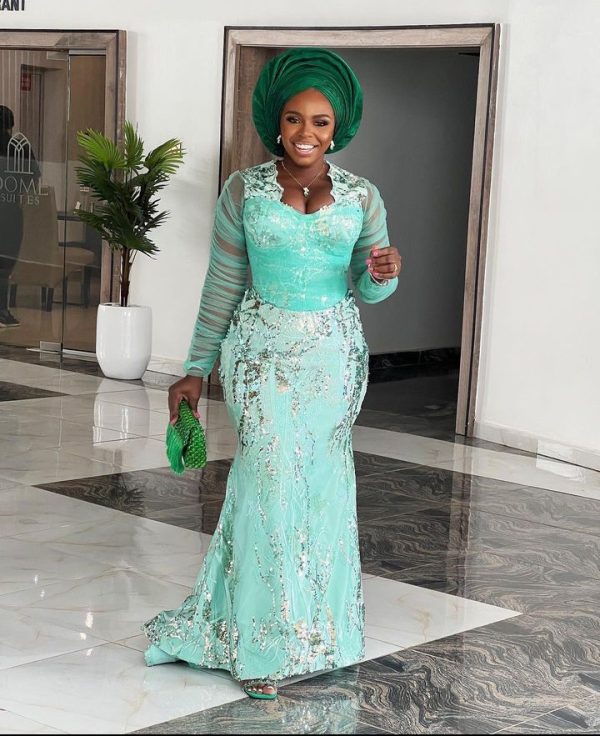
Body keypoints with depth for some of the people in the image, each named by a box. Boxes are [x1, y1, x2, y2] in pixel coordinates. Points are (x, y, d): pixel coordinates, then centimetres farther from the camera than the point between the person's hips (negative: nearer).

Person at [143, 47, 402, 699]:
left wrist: (383, 273, -15)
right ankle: (263, 643, 2)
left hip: (334, 354, 2)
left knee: (320, 485, 5)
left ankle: (313, 625, 23)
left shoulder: (361, 196, 3)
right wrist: (195, 370, 5)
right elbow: (223, 285, 5)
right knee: (272, 476, -9)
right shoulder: (243, 191, 0)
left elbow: (369, 289, 9)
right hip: (263, 347, -2)